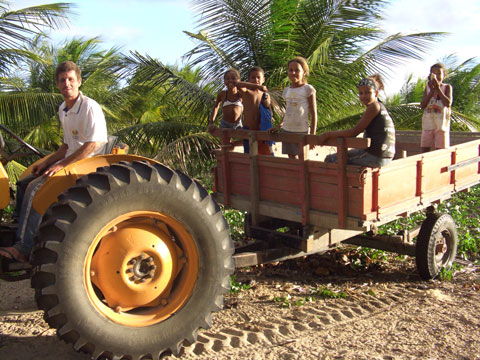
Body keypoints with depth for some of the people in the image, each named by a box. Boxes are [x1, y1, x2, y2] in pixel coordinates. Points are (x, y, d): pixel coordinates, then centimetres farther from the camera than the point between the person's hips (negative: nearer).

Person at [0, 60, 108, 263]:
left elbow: (92, 145, -23)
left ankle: (24, 248, -20)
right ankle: (20, 235, 8)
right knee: (23, 184, 5)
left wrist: (61, 165, -21)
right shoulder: (63, 110, 15)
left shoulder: (89, 107, -14)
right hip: (69, 161, 10)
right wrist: (47, 162, 10)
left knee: (35, 188, -22)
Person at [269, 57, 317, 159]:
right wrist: (279, 126, 9)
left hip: (301, 131, -5)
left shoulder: (308, 89, -4)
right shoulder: (286, 91, 12)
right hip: (286, 130, 5)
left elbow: (313, 114, -6)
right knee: (291, 160, 9)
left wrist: (312, 135, -11)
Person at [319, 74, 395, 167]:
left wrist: (328, 134, -9)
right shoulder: (380, 106, 17)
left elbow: (354, 132, -16)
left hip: (375, 156, -10)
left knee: (330, 159, 0)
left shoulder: (374, 106, -12)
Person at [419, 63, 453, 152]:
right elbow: (422, 106, -2)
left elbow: (448, 103, -13)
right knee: (424, 150, 1)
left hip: (441, 124, -2)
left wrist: (438, 88, -12)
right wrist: (432, 90, -9)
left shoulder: (447, 87, 3)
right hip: (428, 123, 3)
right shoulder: (428, 87, 9)